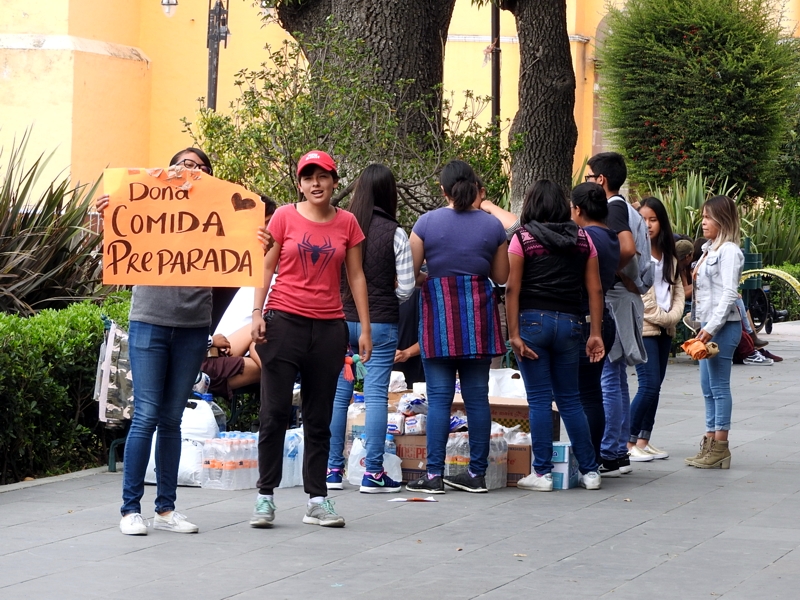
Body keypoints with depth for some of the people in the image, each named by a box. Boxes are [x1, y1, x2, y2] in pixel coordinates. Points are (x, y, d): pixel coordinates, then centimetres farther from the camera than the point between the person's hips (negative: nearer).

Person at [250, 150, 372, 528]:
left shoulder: (347, 223, 7)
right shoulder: (284, 217, 1)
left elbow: (356, 277, 9)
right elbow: (266, 267, 3)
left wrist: (365, 328, 6)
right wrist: (257, 313, -7)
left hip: (329, 327, 2)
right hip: (284, 322, -2)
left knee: (319, 418, 7)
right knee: (275, 412, -2)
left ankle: (317, 500, 11)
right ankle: (265, 497, 5)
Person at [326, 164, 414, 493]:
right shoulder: (395, 234, -6)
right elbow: (406, 287, -4)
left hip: (340, 319, 2)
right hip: (381, 323, -2)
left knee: (338, 393, 8)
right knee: (376, 394, 1)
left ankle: (333, 469, 12)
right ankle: (373, 472, 1)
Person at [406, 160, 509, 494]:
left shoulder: (427, 223, -3)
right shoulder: (492, 225, 4)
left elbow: (409, 272, -2)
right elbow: (501, 276, 9)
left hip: (439, 312, -2)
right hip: (479, 314, 2)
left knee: (439, 397, -1)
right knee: (477, 395, 6)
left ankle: (434, 475, -3)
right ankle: (477, 473, 8)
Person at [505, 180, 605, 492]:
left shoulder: (522, 238, -1)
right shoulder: (583, 239, 8)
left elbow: (512, 288, -8)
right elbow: (595, 289, 5)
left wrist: (513, 334, -9)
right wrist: (595, 334, 6)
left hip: (533, 320, -3)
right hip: (570, 323, 3)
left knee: (539, 400, 0)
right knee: (570, 399, 11)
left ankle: (542, 473, 1)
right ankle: (589, 471, 12)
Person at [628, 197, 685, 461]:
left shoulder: (669, 256, 14)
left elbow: (678, 289, 14)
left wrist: (673, 316, -4)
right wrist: (659, 316, -11)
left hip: (665, 330, 7)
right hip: (642, 327, -7)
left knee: (655, 386, 7)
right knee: (649, 385, -14)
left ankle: (643, 441, 12)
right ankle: (628, 442, -7)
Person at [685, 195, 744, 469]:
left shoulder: (728, 251, -11)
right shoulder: (710, 249, 17)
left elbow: (729, 293, -18)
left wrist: (711, 327, -20)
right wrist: (703, 327, 15)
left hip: (723, 326, -10)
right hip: (708, 326, 10)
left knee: (719, 387, -7)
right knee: (708, 388, 11)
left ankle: (720, 448, -3)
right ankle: (709, 444, 16)